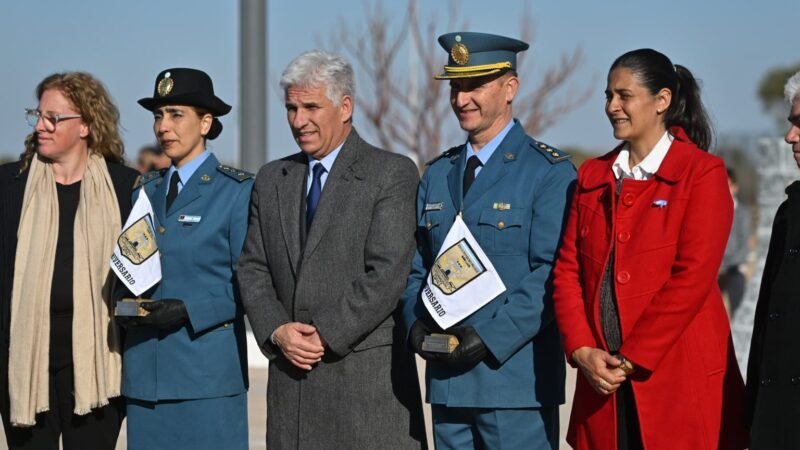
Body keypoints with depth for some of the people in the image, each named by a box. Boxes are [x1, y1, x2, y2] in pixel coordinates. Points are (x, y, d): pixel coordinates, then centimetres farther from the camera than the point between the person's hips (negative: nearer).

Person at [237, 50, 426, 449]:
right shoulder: (271, 180, 16)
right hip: (291, 374, 5)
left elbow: (387, 273, -11)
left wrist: (327, 336, -13)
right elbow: (252, 269, 12)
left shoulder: (392, 173, -3)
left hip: (368, 375, -5)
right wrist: (276, 331, -5)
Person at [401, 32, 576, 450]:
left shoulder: (549, 172, -4)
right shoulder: (436, 174, 16)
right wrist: (417, 324, -2)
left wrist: (491, 337, -18)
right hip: (447, 380, 6)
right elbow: (416, 267, 17)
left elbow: (551, 274, -12)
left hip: (516, 377, -6)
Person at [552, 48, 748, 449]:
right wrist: (582, 350, -6)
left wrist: (633, 357, -13)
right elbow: (567, 269, 8)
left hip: (678, 375, -4)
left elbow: (693, 278, -11)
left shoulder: (702, 173, -3)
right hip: (605, 380, 4)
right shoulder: (592, 175, 14)